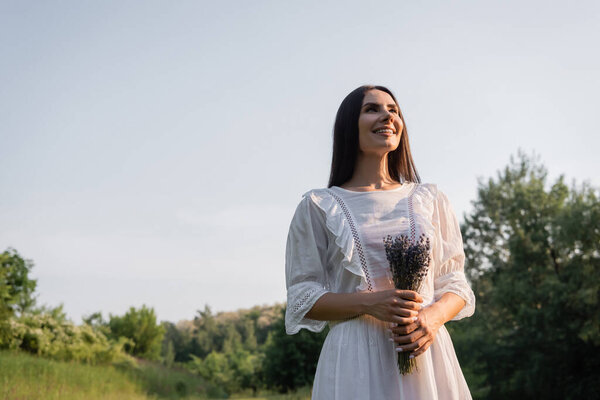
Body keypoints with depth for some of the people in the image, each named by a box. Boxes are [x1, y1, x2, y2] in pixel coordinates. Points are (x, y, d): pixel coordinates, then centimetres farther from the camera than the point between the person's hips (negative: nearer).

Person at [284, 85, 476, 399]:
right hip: (355, 360, -2)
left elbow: (455, 282, 11)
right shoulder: (319, 206, 4)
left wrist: (433, 317, -11)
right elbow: (302, 298, 1)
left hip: (426, 351, 2)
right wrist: (369, 302, -15)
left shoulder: (429, 199, 11)